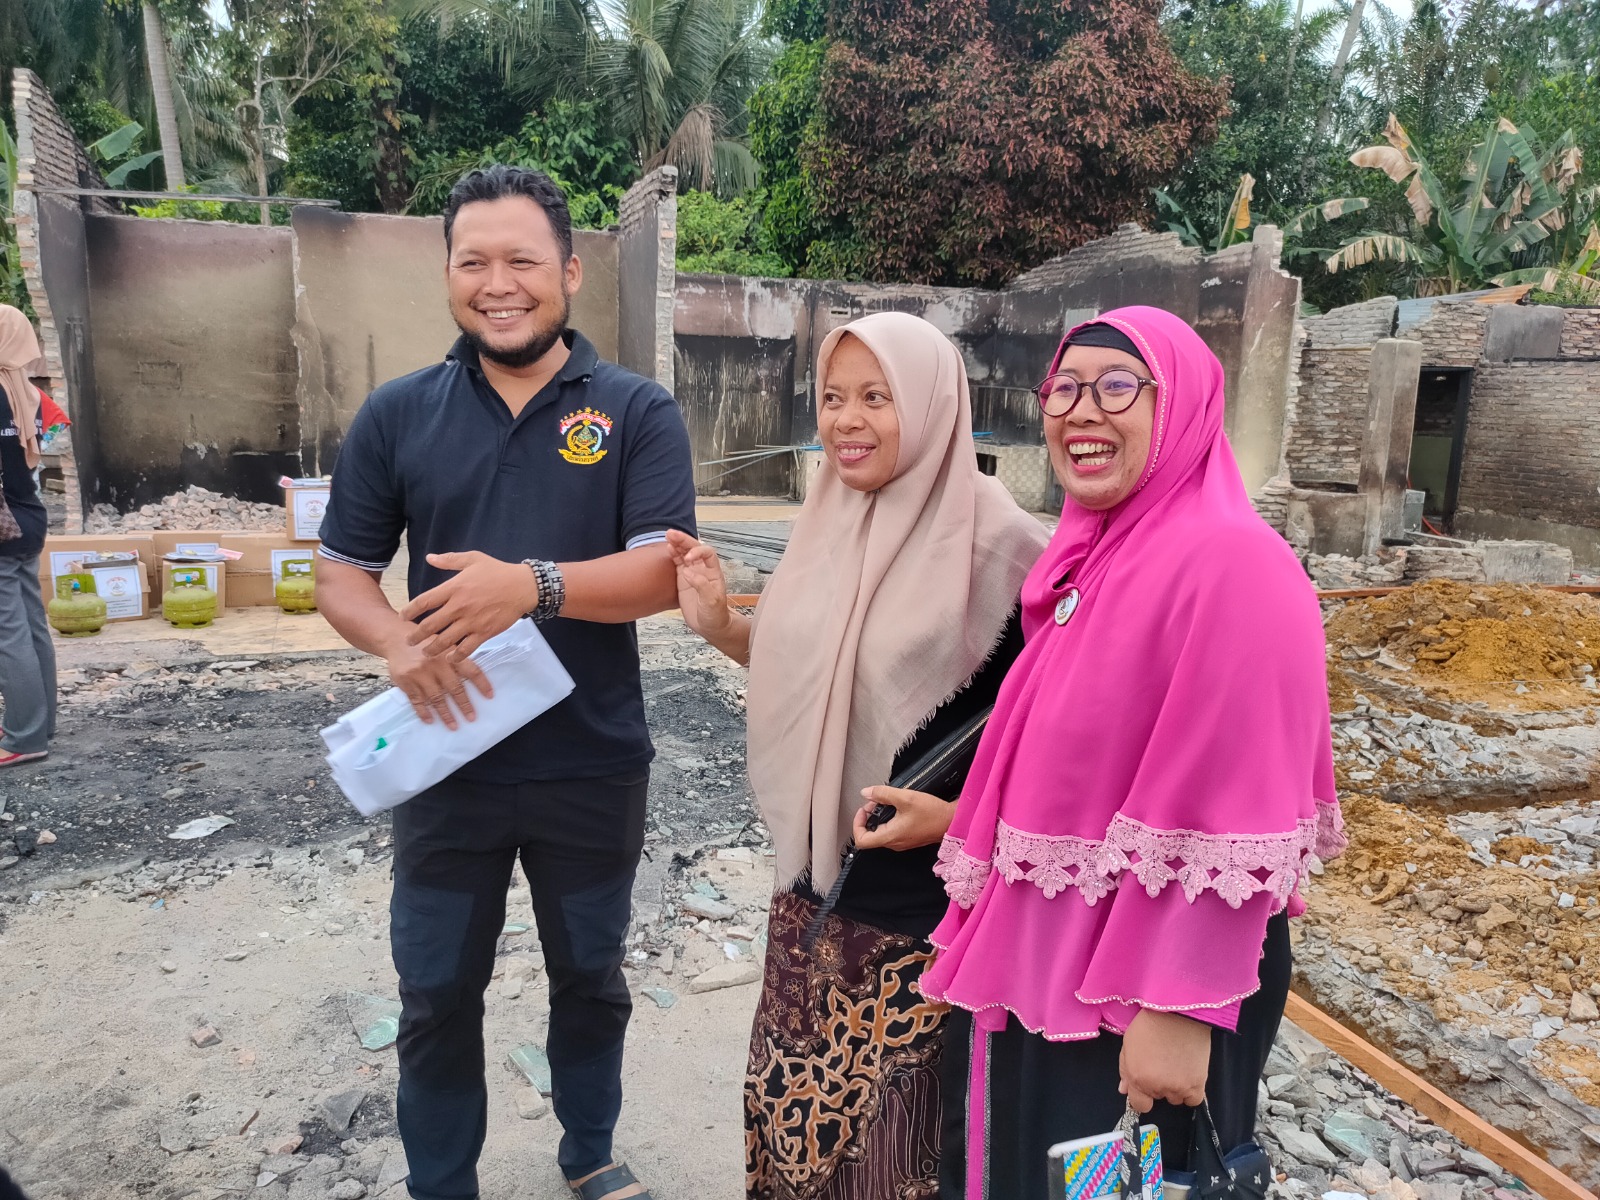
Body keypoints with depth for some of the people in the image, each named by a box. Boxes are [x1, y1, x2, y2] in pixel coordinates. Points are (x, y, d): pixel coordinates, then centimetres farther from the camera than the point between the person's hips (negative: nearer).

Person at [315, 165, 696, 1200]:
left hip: (594, 768, -1)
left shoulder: (637, 411, -6)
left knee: (590, 977, 19)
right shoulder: (398, 414, 1)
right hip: (448, 762, 1)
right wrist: (399, 641, -19)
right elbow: (341, 574, 3)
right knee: (437, 994, 15)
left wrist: (534, 585, -31)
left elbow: (667, 570, -14)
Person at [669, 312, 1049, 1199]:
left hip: (924, 909, -6)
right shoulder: (833, 521, 3)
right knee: (798, 1110, 22)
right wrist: (719, 626, -1)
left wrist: (959, 816, -25)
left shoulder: (994, 544, -17)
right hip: (817, 884, 6)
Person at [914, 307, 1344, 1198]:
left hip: (1137, 987, -8)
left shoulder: (1232, 565, -22)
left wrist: (1179, 1011, -21)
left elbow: (1234, 822, -23)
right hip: (1035, 958, 8)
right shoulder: (1092, 553, 5)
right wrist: (951, 818, 15)